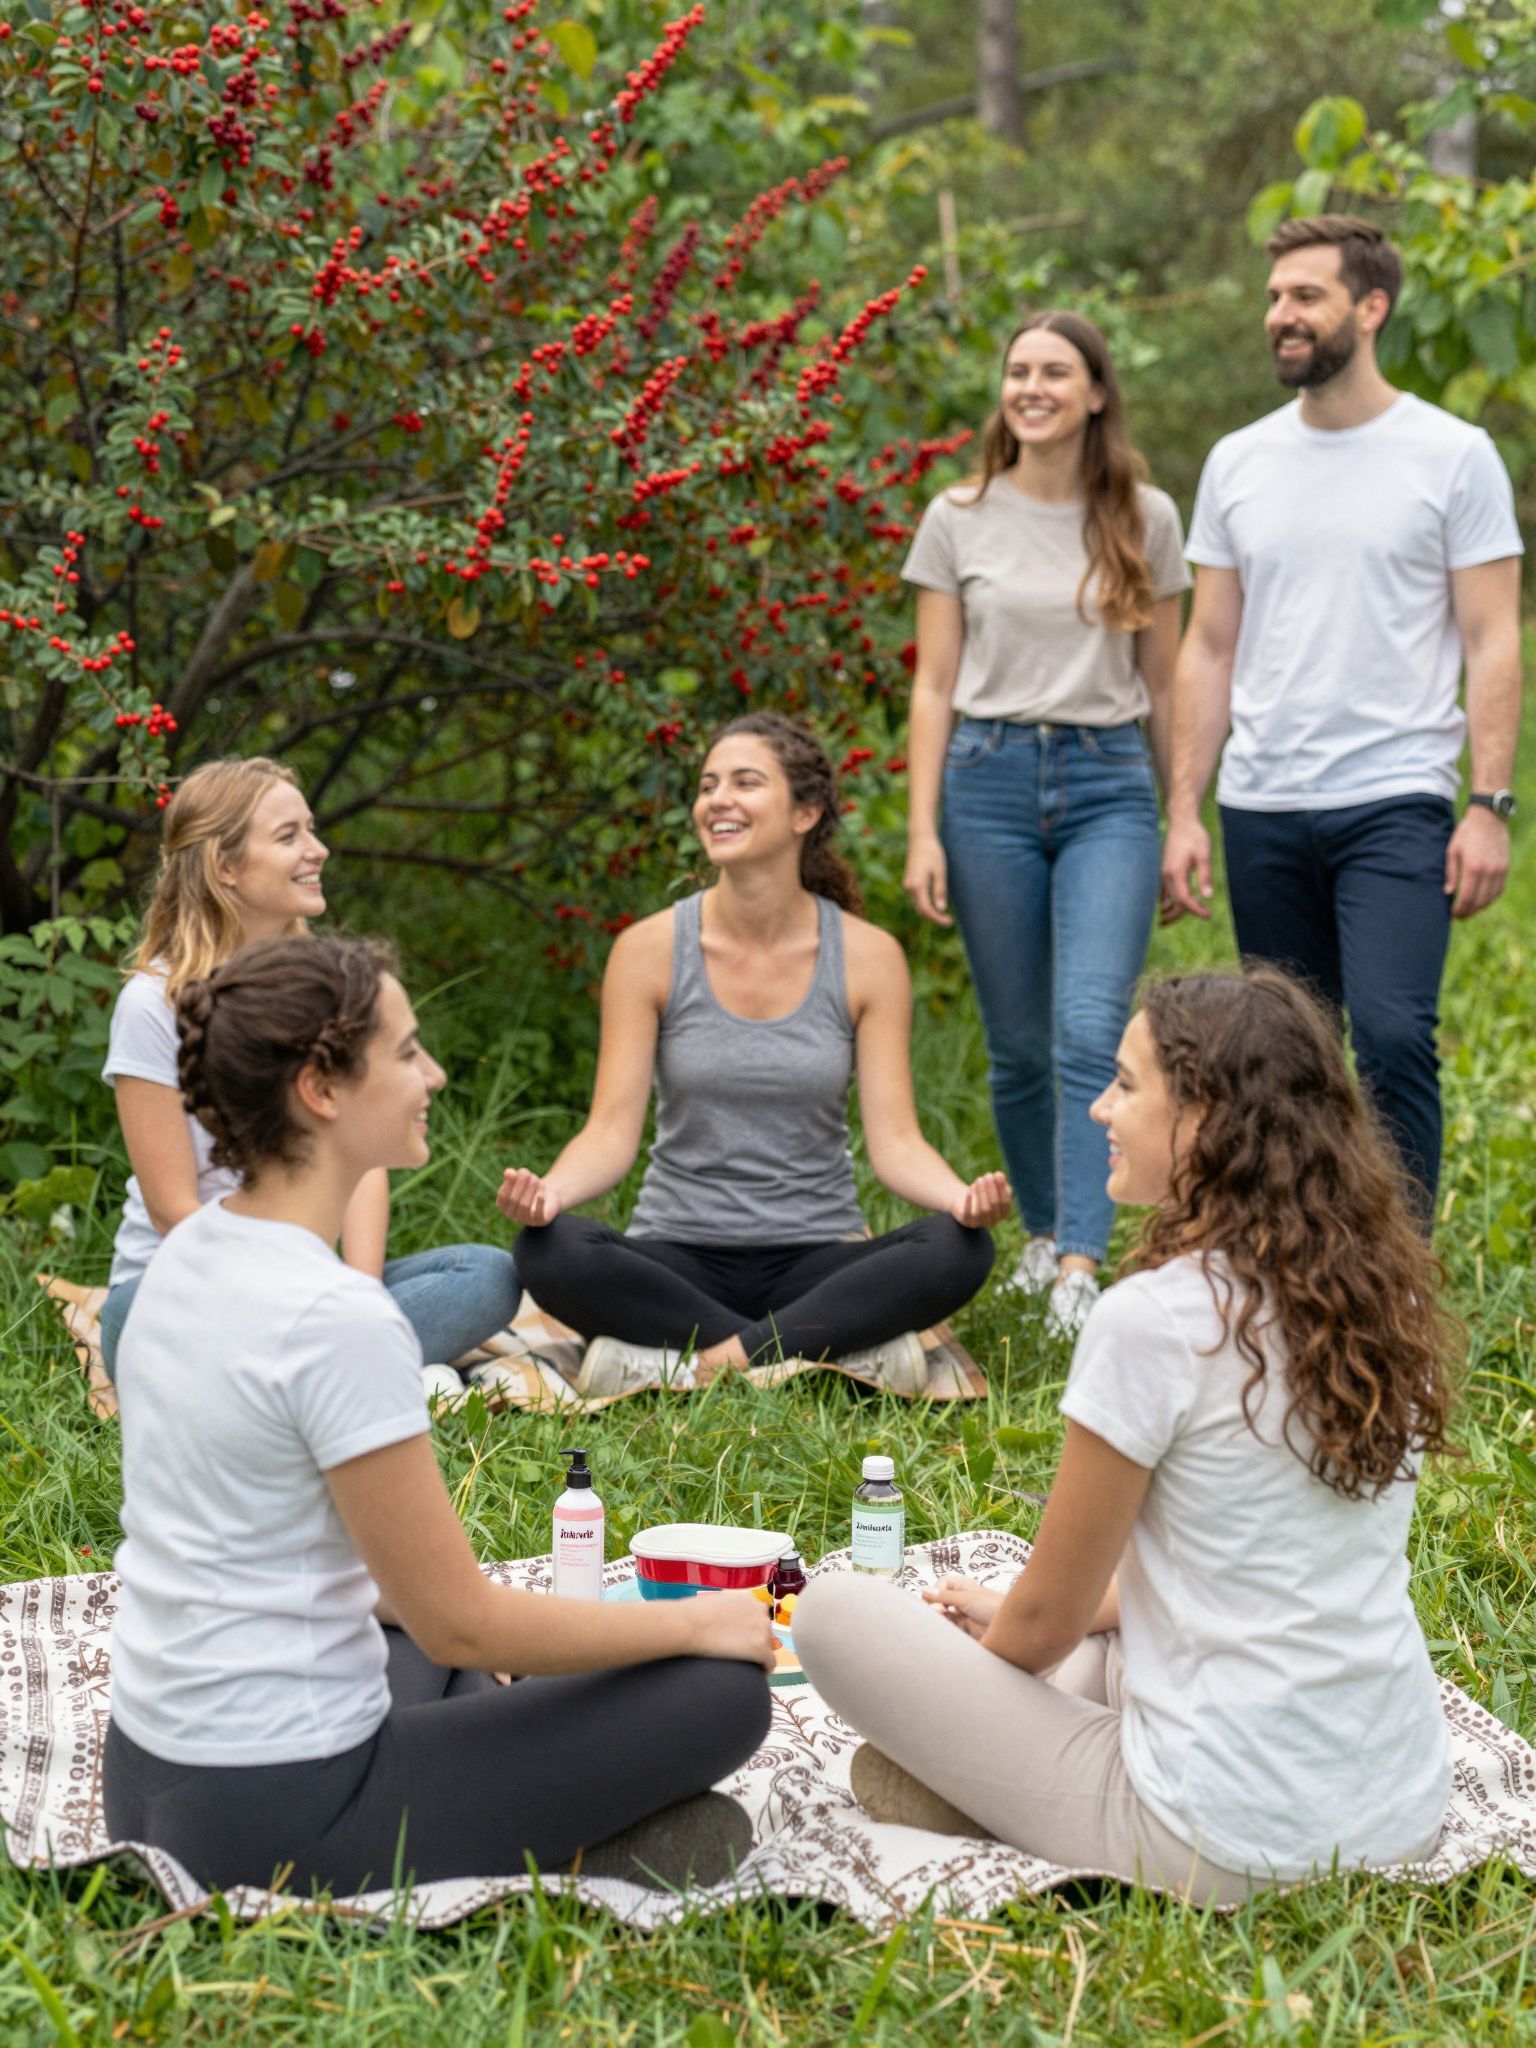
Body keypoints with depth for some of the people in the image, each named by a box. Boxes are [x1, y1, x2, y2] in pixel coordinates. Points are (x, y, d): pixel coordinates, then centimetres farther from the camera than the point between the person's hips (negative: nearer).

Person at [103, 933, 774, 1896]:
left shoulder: (188, 1252, 5)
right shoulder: (336, 1318, -23)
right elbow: (461, 1625, -17)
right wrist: (690, 1623, -4)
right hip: (281, 1823, -9)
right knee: (724, 1690, -3)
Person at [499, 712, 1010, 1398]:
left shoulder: (868, 956, -1)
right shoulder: (650, 949, -2)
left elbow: (895, 1141, -5)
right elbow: (611, 1132, -6)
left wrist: (964, 1198, -27)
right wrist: (549, 1190, -29)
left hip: (816, 1261, 0)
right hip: (678, 1257, 0)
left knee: (960, 1250, -28)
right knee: (550, 1252, -31)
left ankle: (713, 1361, -26)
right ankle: (847, 1354, -28)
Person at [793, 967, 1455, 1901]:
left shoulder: (1155, 1320, -18)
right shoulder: (1385, 1297, 4)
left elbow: (1046, 1620, -7)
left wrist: (985, 1647, 17)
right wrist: (1012, 1615, 22)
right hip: (1410, 1814, 7)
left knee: (836, 1610, 5)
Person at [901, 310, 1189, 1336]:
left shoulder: (1146, 518, 5)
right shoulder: (959, 519, 4)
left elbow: (1163, 684, 11)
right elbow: (935, 686, 5)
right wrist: (922, 830, -2)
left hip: (1109, 786, -1)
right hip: (990, 779, 1)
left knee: (1092, 1030, -15)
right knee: (1019, 1044, 7)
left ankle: (1080, 1269, -19)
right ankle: (1043, 1231, 27)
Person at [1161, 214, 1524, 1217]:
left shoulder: (1453, 455, 0)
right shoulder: (1237, 463, 11)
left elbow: (1492, 645, -2)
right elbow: (1209, 650, 12)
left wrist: (1490, 806, -10)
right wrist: (1184, 813, 6)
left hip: (1396, 805, -4)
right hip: (1263, 814, 4)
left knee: (1393, 1036, -17)